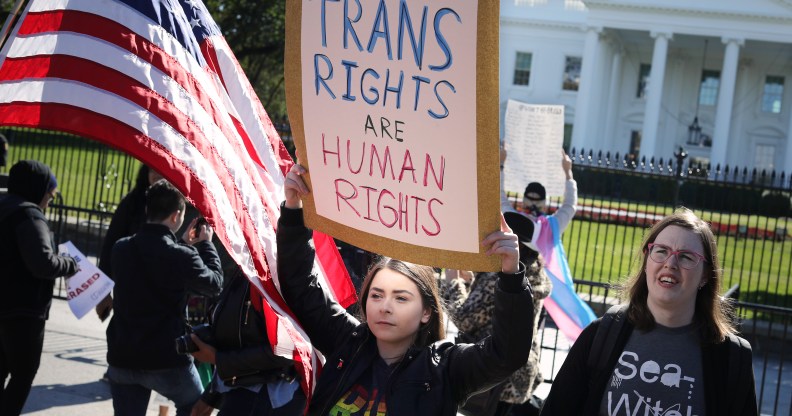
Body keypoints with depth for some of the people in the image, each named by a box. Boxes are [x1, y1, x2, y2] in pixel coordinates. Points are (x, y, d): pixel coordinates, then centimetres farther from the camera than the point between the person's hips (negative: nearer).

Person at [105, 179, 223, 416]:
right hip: (167, 360, -4)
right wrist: (205, 245, 10)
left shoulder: (121, 249, 1)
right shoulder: (180, 256, -17)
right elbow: (213, 283, -1)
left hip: (122, 358, 4)